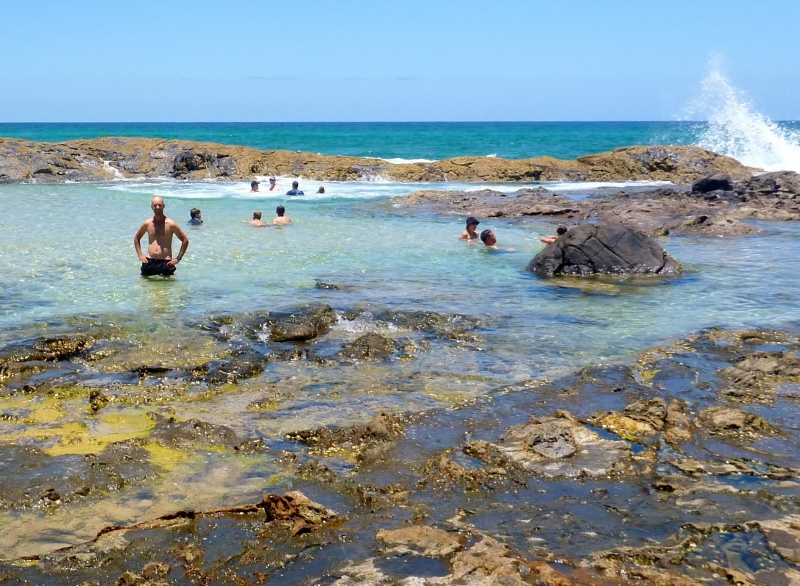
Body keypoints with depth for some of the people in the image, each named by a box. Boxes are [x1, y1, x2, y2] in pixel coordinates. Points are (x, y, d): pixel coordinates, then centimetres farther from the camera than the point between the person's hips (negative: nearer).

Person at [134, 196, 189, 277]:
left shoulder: (171, 224, -2)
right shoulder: (147, 223, 6)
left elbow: (185, 240, 3)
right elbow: (136, 238, 23)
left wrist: (178, 258, -2)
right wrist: (140, 255, 11)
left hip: (166, 263, -3)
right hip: (149, 262, 3)